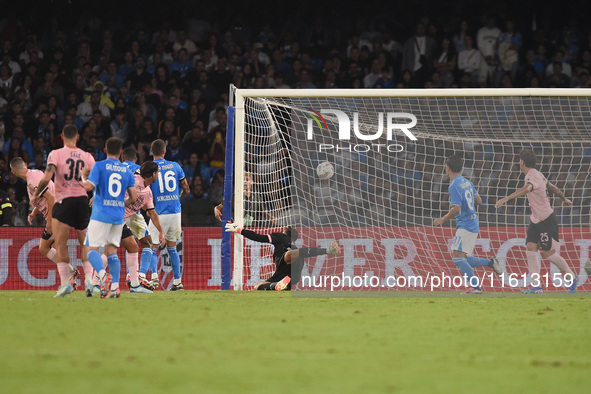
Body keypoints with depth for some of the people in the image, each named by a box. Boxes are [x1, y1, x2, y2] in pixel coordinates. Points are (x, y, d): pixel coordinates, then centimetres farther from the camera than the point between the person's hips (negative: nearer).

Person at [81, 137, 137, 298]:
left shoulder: (99, 166, -4)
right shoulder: (127, 171, 10)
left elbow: (89, 186, -14)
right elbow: (133, 197, 8)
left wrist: (83, 178, 8)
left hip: (101, 214, -4)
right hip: (119, 216, 4)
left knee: (91, 248, -2)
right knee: (112, 251, 11)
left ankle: (103, 275, -28)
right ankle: (115, 287, 1)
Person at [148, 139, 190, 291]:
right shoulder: (175, 166, 6)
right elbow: (186, 190, 10)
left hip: (159, 214, -4)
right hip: (175, 212, 4)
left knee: (152, 248, 1)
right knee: (172, 248, 16)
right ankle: (177, 282, 15)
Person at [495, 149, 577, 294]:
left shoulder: (532, 176, -21)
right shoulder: (538, 175, 8)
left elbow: (526, 189, -43)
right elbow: (552, 188, 22)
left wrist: (506, 199, -54)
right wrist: (564, 199, 41)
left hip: (547, 221, -9)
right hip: (535, 220, 9)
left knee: (548, 253, -2)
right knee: (531, 250, -3)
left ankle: (572, 277, 18)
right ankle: (536, 285, -5)